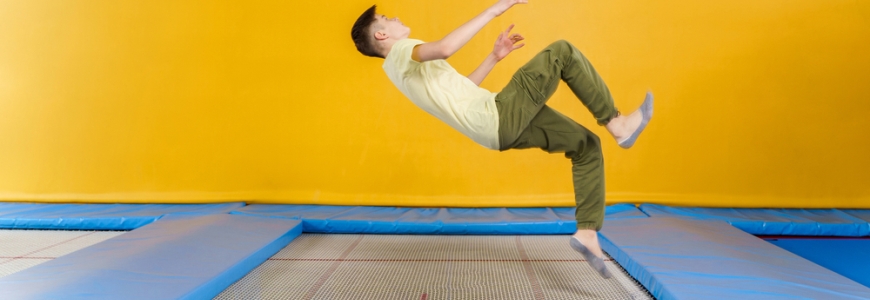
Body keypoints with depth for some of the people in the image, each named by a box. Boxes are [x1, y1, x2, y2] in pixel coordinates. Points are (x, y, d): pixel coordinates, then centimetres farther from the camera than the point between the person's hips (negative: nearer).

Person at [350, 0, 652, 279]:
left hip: (501, 126, 9)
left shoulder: (405, 66, 25)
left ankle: (587, 232, 8)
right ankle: (617, 124, 2)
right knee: (562, 51, -5)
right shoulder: (401, 52, -5)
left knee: (587, 145, 11)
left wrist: (494, 57, 23)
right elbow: (445, 48, -28)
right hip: (498, 116, -9)